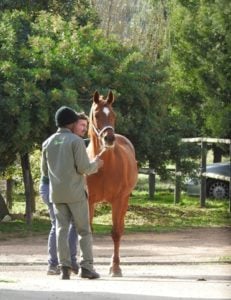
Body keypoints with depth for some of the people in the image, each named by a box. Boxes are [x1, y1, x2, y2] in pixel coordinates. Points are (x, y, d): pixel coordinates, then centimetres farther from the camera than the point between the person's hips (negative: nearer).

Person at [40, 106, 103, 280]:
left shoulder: (48, 143, 9)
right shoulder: (76, 141, -8)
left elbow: (45, 172, 15)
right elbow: (84, 168, -14)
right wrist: (96, 164, 6)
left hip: (56, 193, 4)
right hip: (76, 192, -4)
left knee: (62, 228, 4)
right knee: (84, 230, 3)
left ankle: (65, 267, -4)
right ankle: (87, 266, -2)